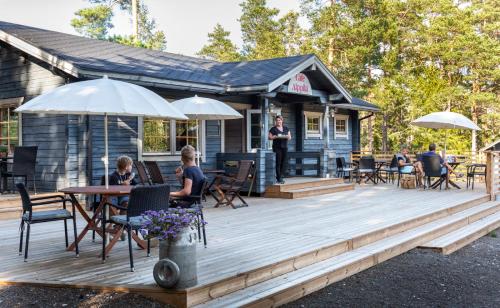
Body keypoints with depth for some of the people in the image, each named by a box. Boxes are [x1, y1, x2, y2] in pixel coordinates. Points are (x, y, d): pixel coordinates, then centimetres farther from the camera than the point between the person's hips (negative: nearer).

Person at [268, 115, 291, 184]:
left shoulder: (286, 128, 15)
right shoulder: (273, 129, 2)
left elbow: (290, 137, 17)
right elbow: (269, 137, -2)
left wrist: (288, 137, -6)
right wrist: (276, 137, -17)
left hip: (284, 147, 5)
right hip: (277, 147, -4)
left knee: (283, 162, 3)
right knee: (278, 162, -7)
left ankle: (281, 176, 11)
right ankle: (279, 178, -5)